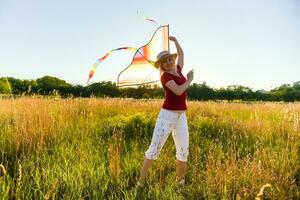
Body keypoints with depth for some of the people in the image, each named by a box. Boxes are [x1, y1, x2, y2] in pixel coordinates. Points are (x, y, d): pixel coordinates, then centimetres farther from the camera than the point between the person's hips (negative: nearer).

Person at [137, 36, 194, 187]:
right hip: (167, 115, -6)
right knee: (154, 149, -7)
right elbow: (178, 92, -21)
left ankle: (180, 181, 23)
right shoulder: (165, 76, -8)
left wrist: (175, 41, 26)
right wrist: (190, 80, -6)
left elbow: (181, 54, 31)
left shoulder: (178, 70, 13)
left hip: (181, 116, 7)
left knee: (183, 151, 4)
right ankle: (141, 180, 6)